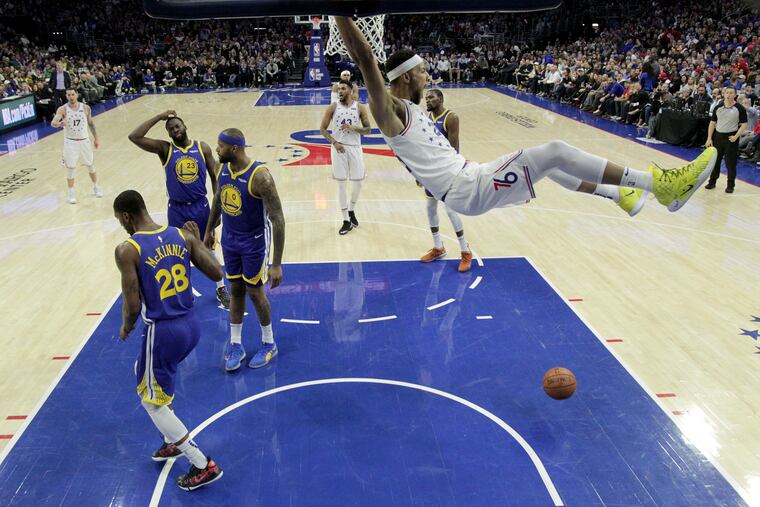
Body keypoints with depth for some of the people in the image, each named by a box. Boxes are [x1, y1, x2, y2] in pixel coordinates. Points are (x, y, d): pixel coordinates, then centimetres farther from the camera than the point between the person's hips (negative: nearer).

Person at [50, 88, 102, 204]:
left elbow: (91, 123, 10)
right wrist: (60, 123, -46)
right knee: (70, 168, 1)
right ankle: (71, 192, 13)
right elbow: (53, 123, -24)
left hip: (84, 140, 2)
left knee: (90, 166, 14)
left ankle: (95, 187, 34)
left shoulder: (85, 108, -3)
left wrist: (95, 138, 13)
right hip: (70, 142, -2)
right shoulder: (62, 109, -12)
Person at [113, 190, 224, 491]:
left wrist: (126, 328, 7)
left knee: (152, 402, 13)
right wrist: (197, 241, 14)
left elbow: (133, 304, -15)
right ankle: (173, 441, 41)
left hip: (162, 331, -7)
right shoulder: (182, 235, 0)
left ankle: (203, 466, 13)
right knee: (144, 371, 32)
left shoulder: (127, 250, -15)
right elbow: (217, 274, 1)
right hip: (190, 325, 7)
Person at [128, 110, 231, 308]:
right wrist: (159, 117, -17)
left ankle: (221, 289, 27)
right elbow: (134, 137, -18)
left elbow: (215, 178, 1)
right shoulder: (164, 149, -6)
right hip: (177, 209, -1)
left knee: (209, 248, 13)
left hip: (200, 206, 1)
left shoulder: (202, 147, -3)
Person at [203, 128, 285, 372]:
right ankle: (235, 344, 28)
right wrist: (209, 230, 22)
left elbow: (278, 219, -27)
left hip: (254, 241, -6)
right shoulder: (223, 169, -6)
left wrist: (277, 264, -27)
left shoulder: (260, 176, -28)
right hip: (229, 239, 6)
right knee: (236, 290, 14)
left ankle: (269, 344, 27)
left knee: (255, 292, 6)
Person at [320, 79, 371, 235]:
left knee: (358, 182, 5)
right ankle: (346, 221, 9)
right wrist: (334, 142, -13)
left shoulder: (359, 108, 0)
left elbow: (368, 130, 1)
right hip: (339, 148, -1)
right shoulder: (332, 107, -1)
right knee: (342, 184, 1)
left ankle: (351, 211, 33)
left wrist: (353, 128, -16)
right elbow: (322, 129, 1)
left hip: (355, 148, 1)